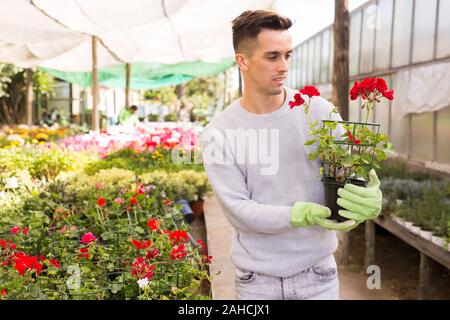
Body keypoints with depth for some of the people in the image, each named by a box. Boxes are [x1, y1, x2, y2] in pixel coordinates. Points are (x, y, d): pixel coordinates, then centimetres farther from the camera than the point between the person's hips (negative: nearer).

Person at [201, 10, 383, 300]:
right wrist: (302, 214, -28)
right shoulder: (218, 133, -9)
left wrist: (370, 201, -30)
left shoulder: (320, 112, -6)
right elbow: (238, 211, -14)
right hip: (256, 279, -1)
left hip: (317, 271, 1)